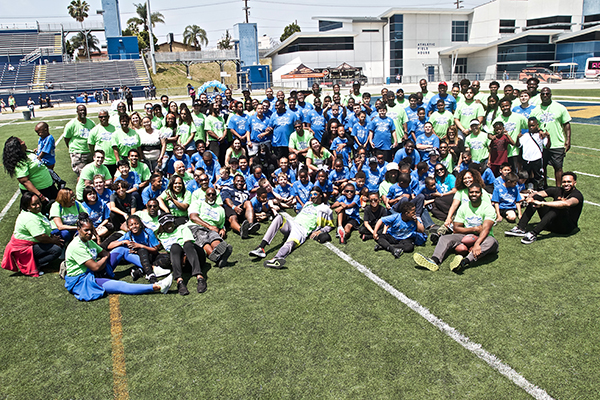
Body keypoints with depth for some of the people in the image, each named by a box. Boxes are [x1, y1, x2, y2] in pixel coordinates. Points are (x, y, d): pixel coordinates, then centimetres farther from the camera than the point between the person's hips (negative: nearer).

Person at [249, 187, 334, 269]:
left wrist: (319, 231, 1)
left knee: (290, 243, -39)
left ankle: (277, 258, -73)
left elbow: (330, 225, 18)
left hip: (303, 230, -5)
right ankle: (261, 247, -43)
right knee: (279, 217, -29)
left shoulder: (325, 209, 17)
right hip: (291, 222, 5)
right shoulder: (308, 204, 35)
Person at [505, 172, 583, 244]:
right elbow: (535, 194, -3)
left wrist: (542, 203, -39)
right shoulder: (558, 190, 5)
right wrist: (529, 197, -28)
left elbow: (567, 204, -37)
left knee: (559, 205, -34)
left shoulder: (577, 195, -13)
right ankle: (520, 228, -21)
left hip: (567, 227, -6)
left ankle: (533, 233, -39)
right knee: (536, 197, -8)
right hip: (552, 223, 6)